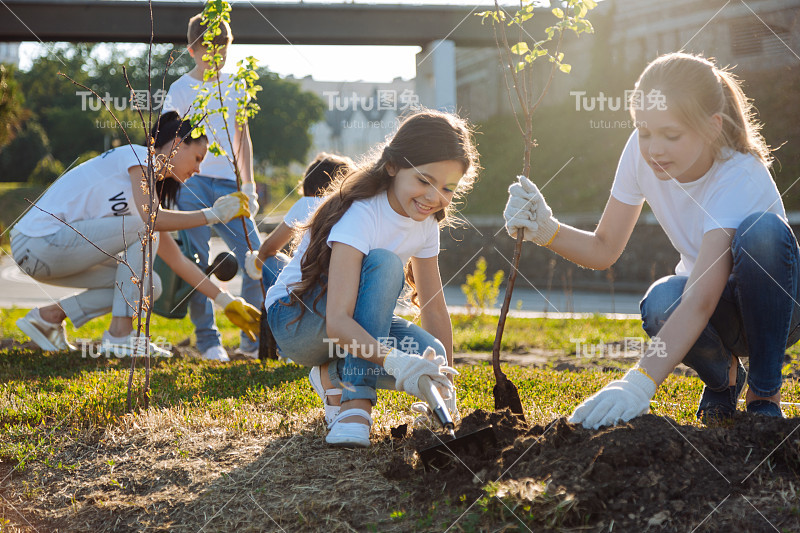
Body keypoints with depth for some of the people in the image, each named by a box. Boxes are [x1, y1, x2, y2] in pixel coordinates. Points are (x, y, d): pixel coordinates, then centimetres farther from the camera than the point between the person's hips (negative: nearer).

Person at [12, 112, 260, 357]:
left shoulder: (151, 187, 19)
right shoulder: (138, 156, -6)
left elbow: (178, 260, 18)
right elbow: (150, 218, -24)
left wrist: (226, 301, 14)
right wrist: (212, 214, -15)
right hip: (38, 242, -9)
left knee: (149, 286, 4)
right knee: (144, 230, -15)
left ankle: (49, 316, 9)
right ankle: (119, 336, -13)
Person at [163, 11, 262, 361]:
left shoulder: (234, 86, 14)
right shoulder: (181, 90, 1)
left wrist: (248, 185, 13)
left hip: (228, 185, 4)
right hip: (192, 182, -4)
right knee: (197, 264, -6)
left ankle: (254, 340, 5)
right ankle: (208, 341, 4)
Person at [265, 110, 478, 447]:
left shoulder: (425, 223, -5)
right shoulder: (360, 214, -28)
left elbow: (434, 308, 1)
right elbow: (337, 321, -39)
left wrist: (446, 385, -5)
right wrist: (395, 362, -53)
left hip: (354, 326, 7)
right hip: (294, 319, -7)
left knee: (430, 357, -24)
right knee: (383, 264, -34)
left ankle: (335, 375, 1)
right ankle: (356, 399, -30)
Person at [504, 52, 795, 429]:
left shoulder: (740, 178, -32)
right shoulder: (641, 152, -15)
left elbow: (700, 301, -43)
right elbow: (604, 250, -7)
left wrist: (639, 383, -54)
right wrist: (546, 231, -28)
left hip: (774, 307, -3)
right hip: (717, 317, 3)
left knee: (763, 229, -36)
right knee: (662, 304, -34)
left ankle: (765, 393, -16)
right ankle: (723, 376, 2)